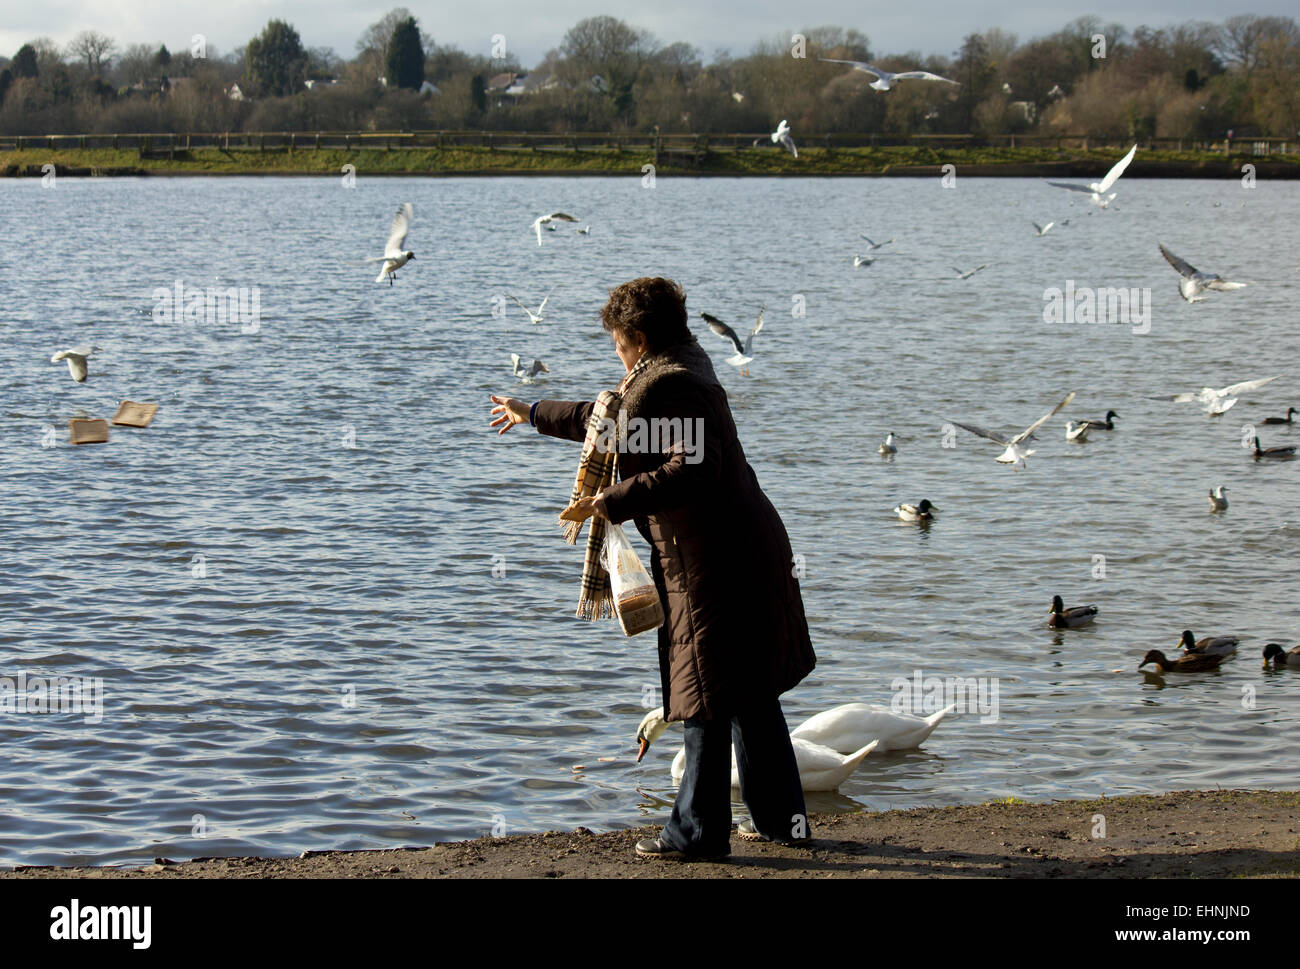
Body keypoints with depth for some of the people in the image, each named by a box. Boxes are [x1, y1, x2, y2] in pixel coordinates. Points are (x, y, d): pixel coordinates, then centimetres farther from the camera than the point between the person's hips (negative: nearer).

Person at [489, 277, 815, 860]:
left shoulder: (666, 385, -16)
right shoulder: (682, 367, 17)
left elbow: (694, 468, -29)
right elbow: (617, 419, 33)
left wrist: (615, 502, -23)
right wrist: (536, 416, 43)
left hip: (711, 563, -10)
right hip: (748, 549, 10)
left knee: (709, 698, -2)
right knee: (750, 692, 16)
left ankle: (698, 831, 5)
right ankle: (780, 816, 23)